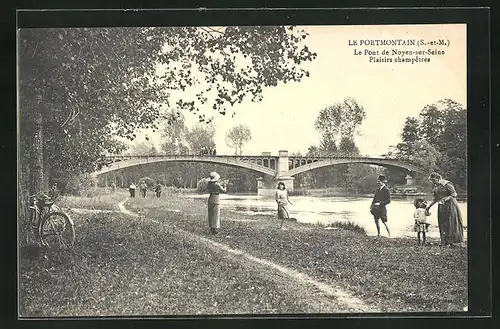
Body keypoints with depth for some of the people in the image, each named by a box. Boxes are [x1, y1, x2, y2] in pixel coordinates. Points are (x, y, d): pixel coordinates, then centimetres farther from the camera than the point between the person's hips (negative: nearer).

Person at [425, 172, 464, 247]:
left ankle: (452, 241, -2)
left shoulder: (446, 184, -14)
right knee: (442, 224, 4)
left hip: (449, 205, -7)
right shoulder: (435, 186, 9)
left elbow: (454, 194, -13)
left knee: (451, 223, -5)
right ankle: (444, 242, 8)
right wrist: (429, 206, 13)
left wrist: (446, 199, -27)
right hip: (441, 207, 7)